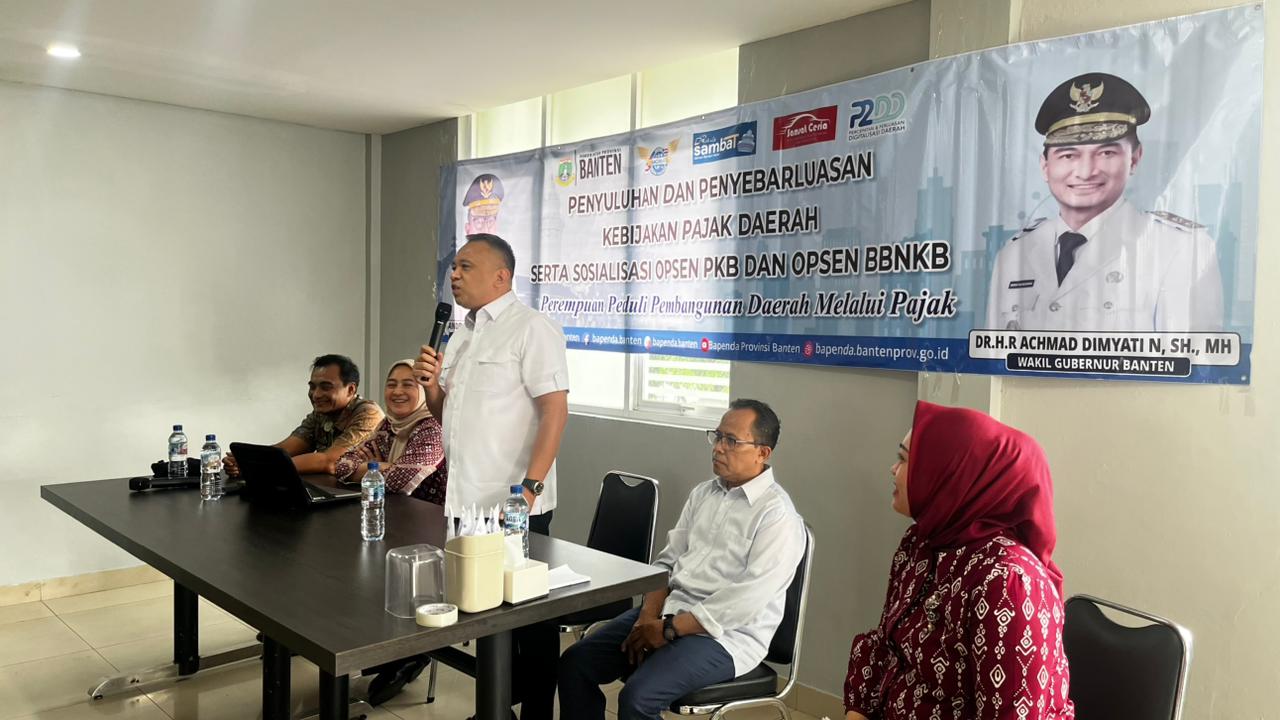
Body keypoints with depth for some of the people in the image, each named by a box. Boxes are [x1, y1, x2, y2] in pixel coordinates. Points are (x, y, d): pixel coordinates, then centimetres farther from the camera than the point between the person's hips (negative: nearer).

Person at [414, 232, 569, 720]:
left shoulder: (531, 328, -10)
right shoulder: (462, 334, 15)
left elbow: (555, 410, -17)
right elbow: (444, 413, 21)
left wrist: (530, 487, -23)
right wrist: (430, 384, 0)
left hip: (513, 506, -8)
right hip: (467, 502, 8)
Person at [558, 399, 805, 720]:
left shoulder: (778, 516, -13)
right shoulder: (703, 493, 12)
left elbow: (747, 599, -20)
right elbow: (668, 560, 12)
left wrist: (669, 630, -18)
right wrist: (649, 617, -6)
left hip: (725, 635, -7)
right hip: (668, 610, 8)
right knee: (576, 662, -5)